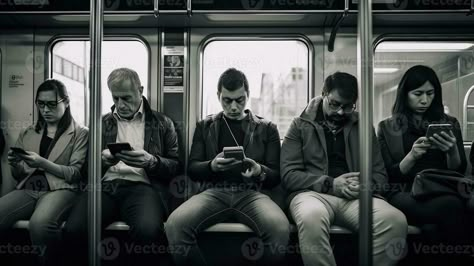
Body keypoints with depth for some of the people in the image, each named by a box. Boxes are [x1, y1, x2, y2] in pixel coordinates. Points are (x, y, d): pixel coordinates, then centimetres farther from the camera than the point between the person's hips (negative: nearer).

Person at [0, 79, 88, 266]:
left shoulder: (80, 133, 5)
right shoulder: (27, 133, 20)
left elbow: (76, 174, -2)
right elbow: (18, 175, 21)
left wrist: (43, 163, -15)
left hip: (60, 189, -4)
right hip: (27, 190, 4)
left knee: (40, 223, -36)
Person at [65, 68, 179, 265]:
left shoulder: (162, 123, 15)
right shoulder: (101, 123, 24)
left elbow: (176, 167, 8)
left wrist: (151, 161, -11)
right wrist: (101, 160, -1)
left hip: (141, 186, -2)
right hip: (105, 186, 2)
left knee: (147, 230, -36)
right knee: (74, 229, -30)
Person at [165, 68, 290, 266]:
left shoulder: (267, 128, 14)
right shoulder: (205, 126, 17)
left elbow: (276, 176, 11)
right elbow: (192, 170, 12)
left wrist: (260, 172, -13)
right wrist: (211, 166, -11)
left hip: (251, 193, 0)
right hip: (214, 192, 1)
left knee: (279, 227, -35)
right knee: (175, 224, -31)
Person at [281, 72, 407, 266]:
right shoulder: (301, 125, 9)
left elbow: (380, 173, 15)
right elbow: (288, 175, 0)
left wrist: (365, 185, -9)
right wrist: (330, 184, -13)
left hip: (357, 196, 3)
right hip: (314, 192, -2)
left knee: (395, 221, -30)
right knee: (311, 217, -40)